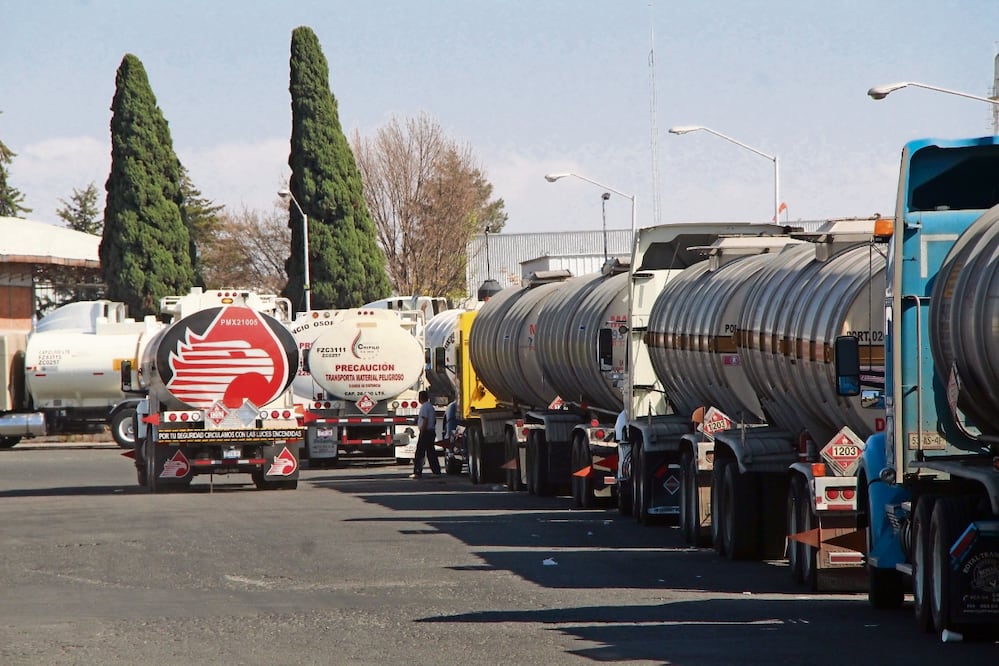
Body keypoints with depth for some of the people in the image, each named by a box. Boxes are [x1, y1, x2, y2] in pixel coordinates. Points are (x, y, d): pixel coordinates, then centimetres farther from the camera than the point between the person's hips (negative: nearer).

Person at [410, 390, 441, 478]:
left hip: (425, 432, -9)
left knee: (419, 453, -8)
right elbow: (434, 420, 20)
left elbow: (425, 420, -20)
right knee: (431, 452, 11)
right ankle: (436, 471, 10)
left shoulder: (424, 407, -13)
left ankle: (417, 472, -12)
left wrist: (422, 433, -19)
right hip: (432, 432, 9)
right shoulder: (431, 406, 16)